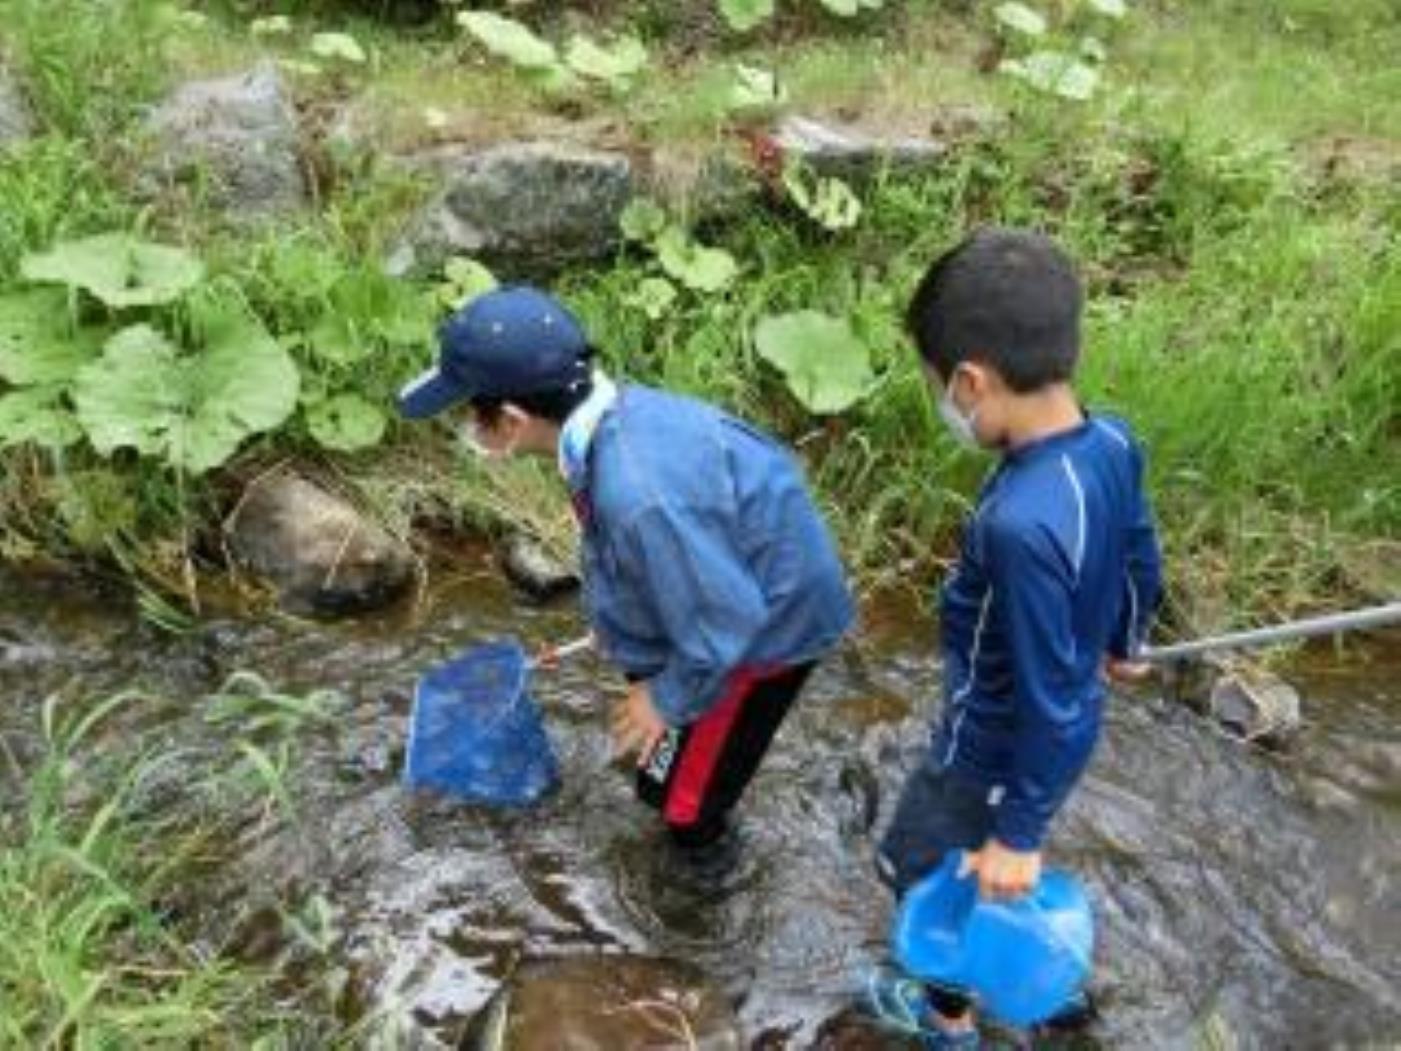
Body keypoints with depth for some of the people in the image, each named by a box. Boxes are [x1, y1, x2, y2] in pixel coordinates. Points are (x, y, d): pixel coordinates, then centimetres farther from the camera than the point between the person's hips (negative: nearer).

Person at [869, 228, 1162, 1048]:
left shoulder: (1021, 523, -40)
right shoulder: (1112, 443, -14)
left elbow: (1049, 698, -30)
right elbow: (1141, 563, 5)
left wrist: (1020, 834, -16)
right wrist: (1121, 645, 25)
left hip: (1000, 753, -8)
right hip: (1070, 727, 8)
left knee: (920, 871, 20)